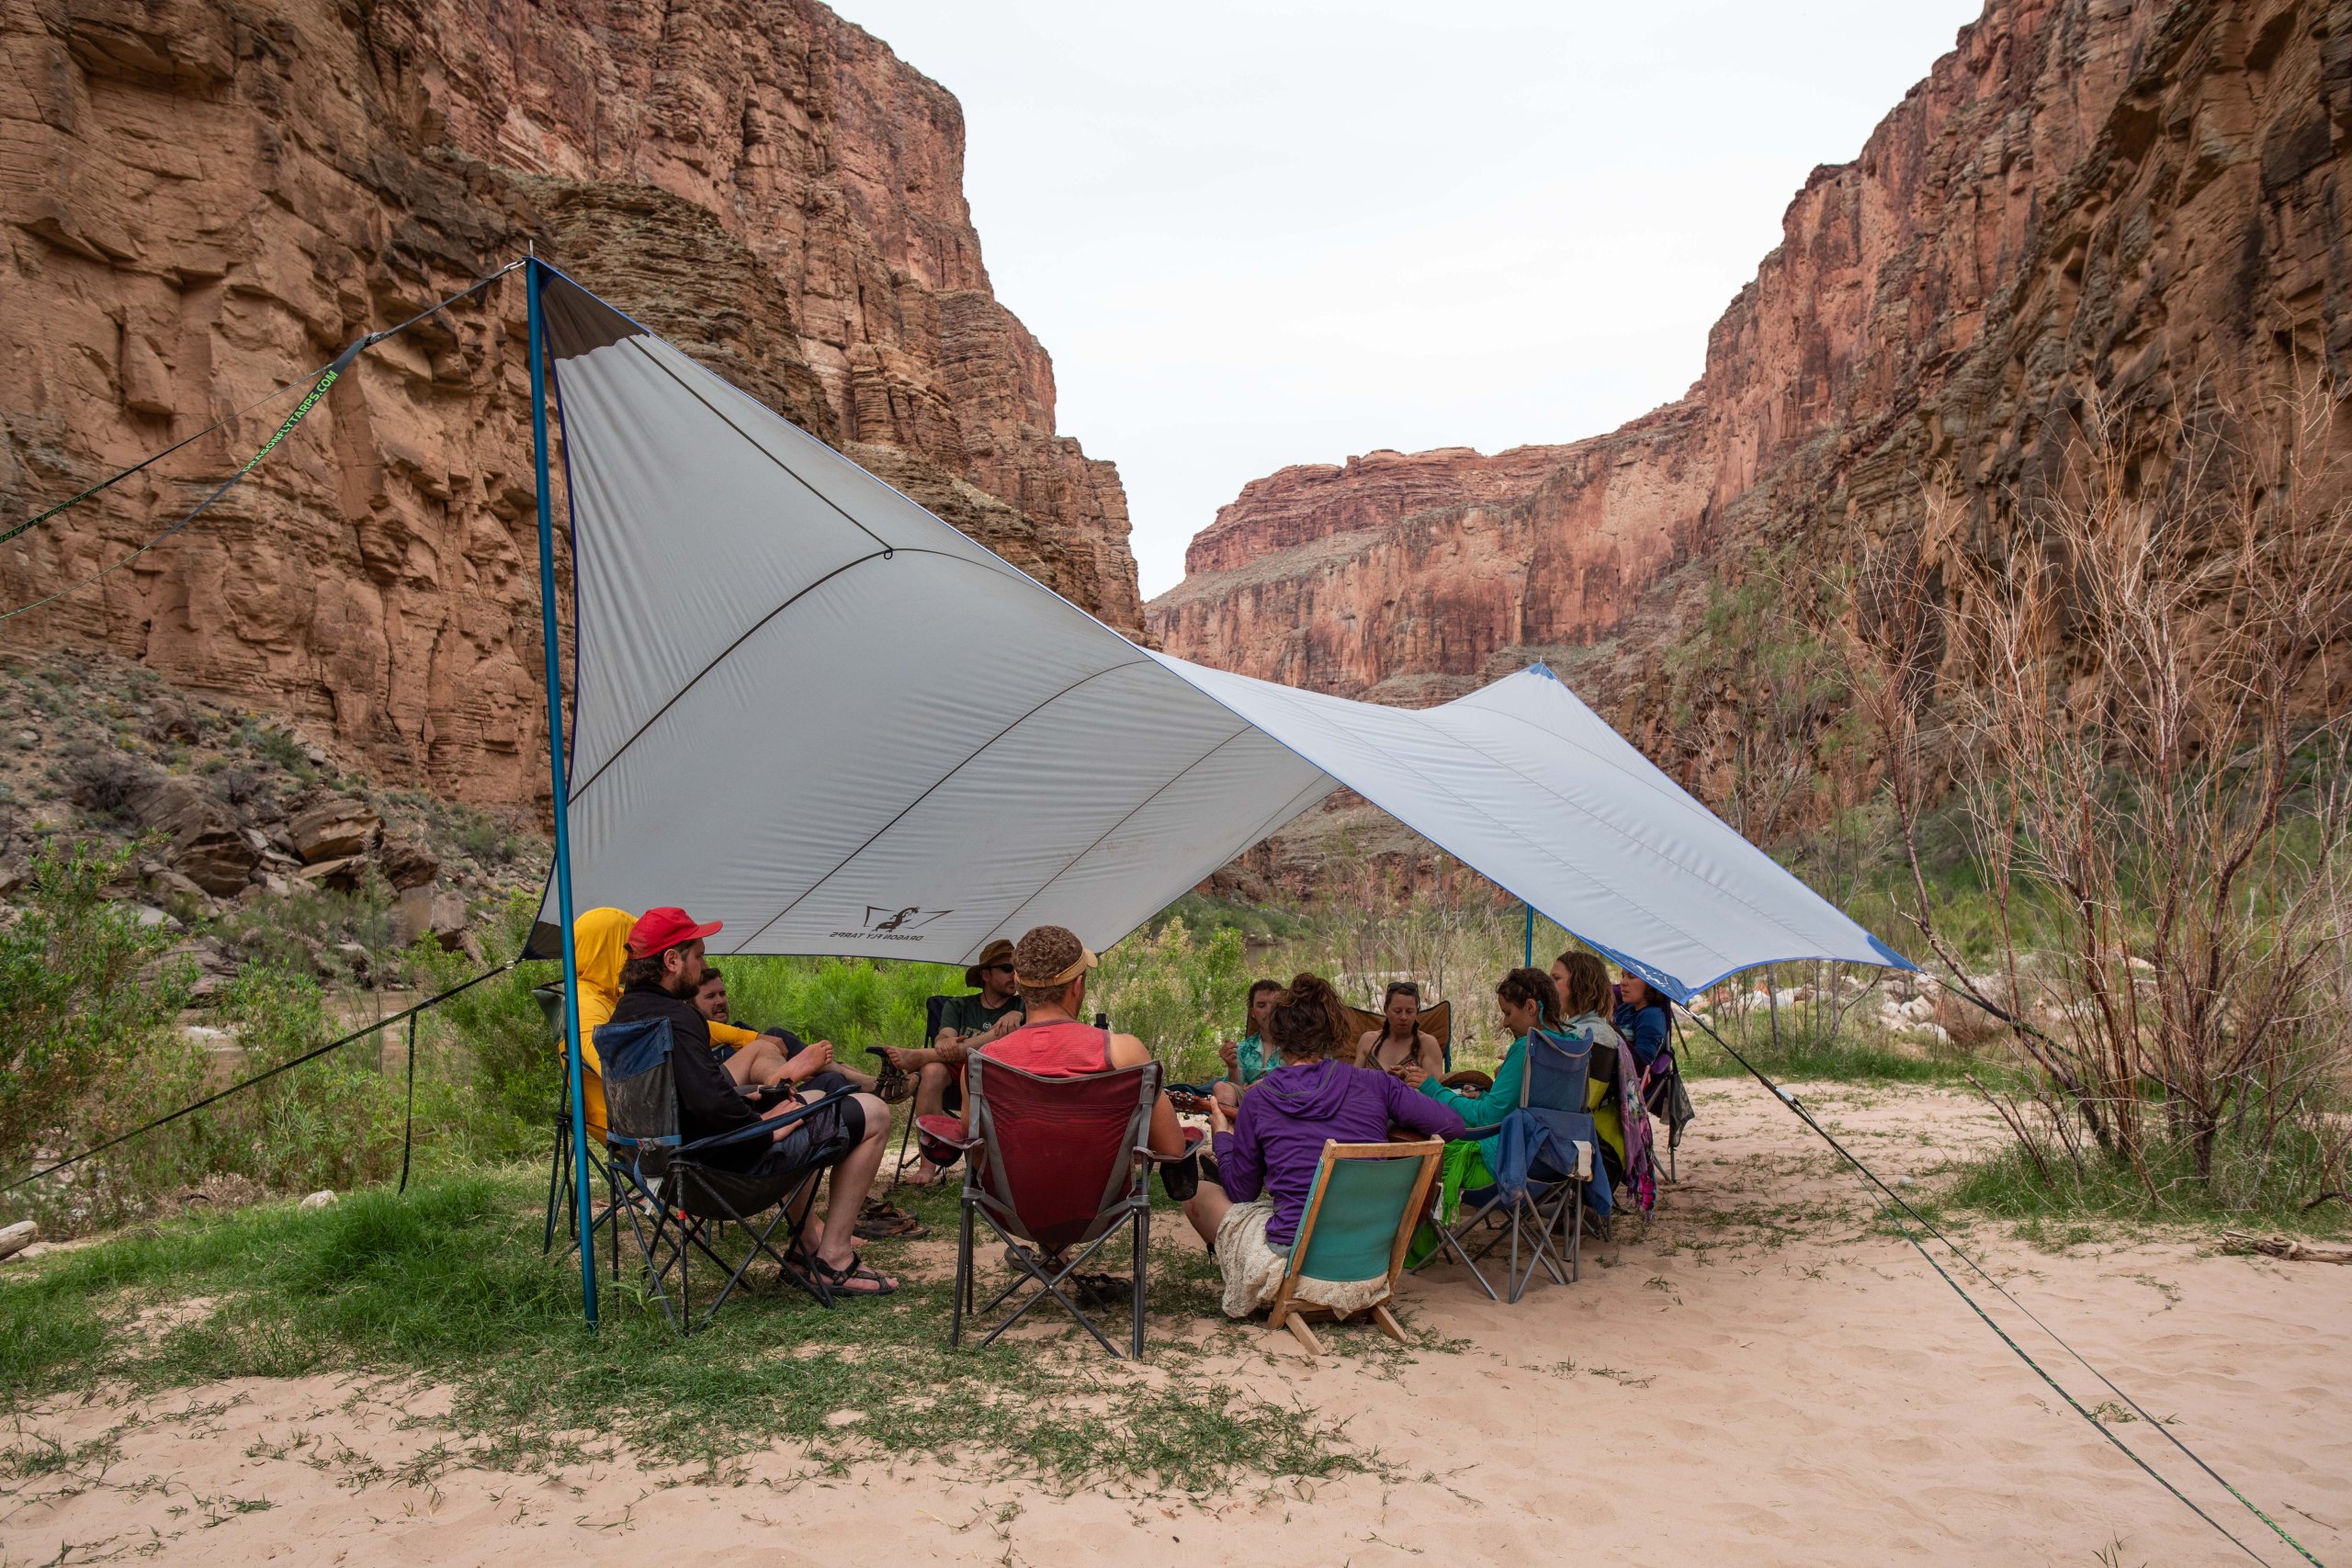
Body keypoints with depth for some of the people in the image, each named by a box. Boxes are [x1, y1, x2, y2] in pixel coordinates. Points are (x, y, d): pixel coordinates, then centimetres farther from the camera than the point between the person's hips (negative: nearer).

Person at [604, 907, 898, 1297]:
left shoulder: (625, 1013, 7)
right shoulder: (674, 1019, -25)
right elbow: (710, 1102, -36)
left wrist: (738, 1093, 11)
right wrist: (765, 1128, -20)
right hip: (728, 1159, -11)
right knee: (872, 1115, -3)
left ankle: (809, 1237, 36)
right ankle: (834, 1259, 0)